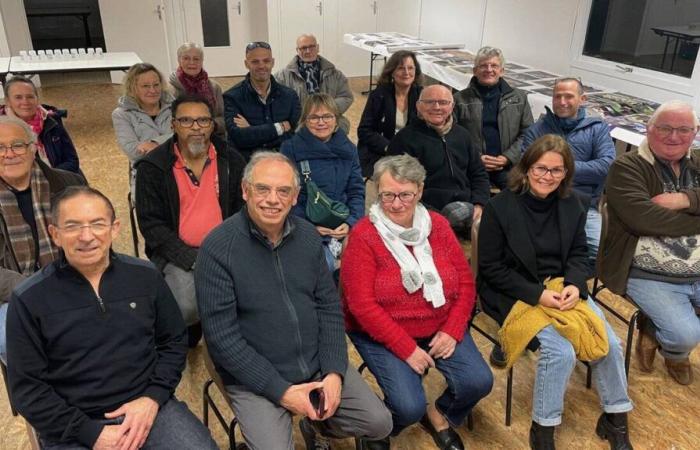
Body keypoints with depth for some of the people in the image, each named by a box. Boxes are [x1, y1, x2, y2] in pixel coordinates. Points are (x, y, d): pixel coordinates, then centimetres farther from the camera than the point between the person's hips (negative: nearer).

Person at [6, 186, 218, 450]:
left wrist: (153, 398, -6)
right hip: (73, 428, 0)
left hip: (148, 406, 1)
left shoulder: (145, 276, 2)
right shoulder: (29, 299, -3)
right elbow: (27, 388, -2)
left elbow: (173, 342, 9)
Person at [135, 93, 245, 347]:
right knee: (187, 306, -25)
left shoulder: (232, 161, 5)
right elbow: (151, 224, -5)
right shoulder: (152, 167, -2)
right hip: (178, 254, -2)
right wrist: (193, 259, -15)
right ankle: (188, 337, 12)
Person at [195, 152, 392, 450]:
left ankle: (316, 426, 28)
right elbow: (221, 335, -17)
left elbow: (329, 306, 4)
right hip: (254, 379, -4)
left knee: (380, 424, 0)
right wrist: (281, 391, -18)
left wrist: (334, 371, -8)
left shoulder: (308, 235, 0)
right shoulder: (218, 248, -16)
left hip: (318, 367, 4)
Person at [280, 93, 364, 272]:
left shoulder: (348, 149, 11)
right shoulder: (291, 148, 0)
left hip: (343, 226, 3)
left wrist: (350, 222, -9)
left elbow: (356, 190, 8)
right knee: (324, 264, -29)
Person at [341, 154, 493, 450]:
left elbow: (465, 282, 2)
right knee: (410, 407, -20)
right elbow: (362, 306, -19)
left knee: (479, 382, -12)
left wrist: (452, 331, -11)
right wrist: (406, 348, -20)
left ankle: (439, 415, 20)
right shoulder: (363, 236, -15)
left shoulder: (437, 225, -1)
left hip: (440, 328, 5)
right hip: (382, 334, -4)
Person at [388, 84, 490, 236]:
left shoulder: (461, 134, 21)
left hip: (467, 206, 7)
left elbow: (479, 174, 26)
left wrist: (479, 204, 6)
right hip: (431, 211, -7)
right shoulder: (404, 139, 0)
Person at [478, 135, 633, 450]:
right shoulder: (500, 207, -14)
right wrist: (537, 294, -20)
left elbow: (577, 255, 9)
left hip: (562, 288, 6)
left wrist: (574, 286, -13)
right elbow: (491, 268, -12)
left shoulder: (573, 205, 2)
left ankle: (615, 418, 18)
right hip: (516, 294, -5)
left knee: (609, 342, -9)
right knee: (561, 351, -24)